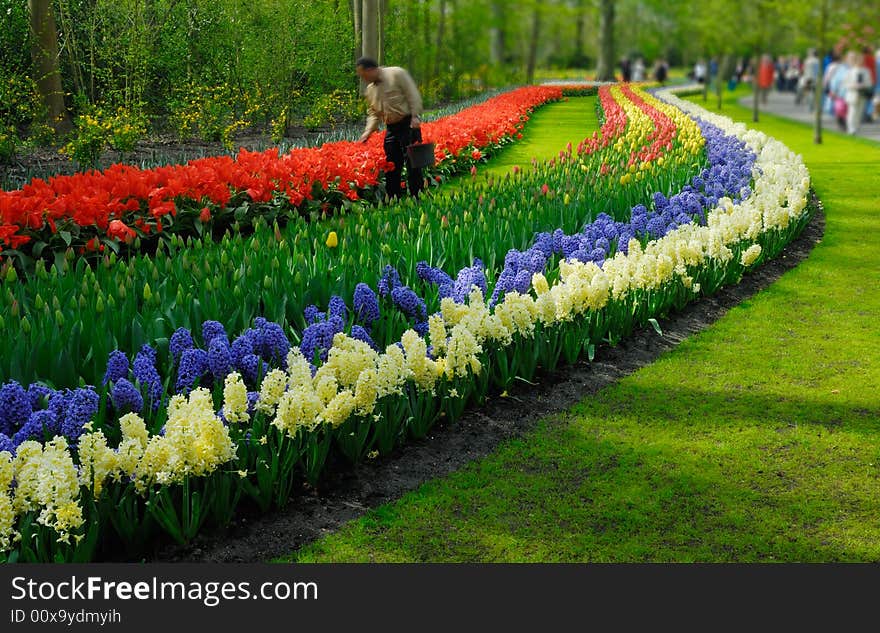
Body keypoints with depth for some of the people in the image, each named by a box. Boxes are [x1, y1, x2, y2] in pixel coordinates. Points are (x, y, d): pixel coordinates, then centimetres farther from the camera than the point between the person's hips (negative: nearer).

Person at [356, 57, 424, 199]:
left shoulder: (396, 74, -6)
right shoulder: (370, 89, 14)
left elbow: (413, 95, -9)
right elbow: (373, 113, 17)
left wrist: (415, 116, -17)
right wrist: (368, 131, 2)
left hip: (408, 124, -6)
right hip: (391, 129, 7)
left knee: (412, 163, -7)